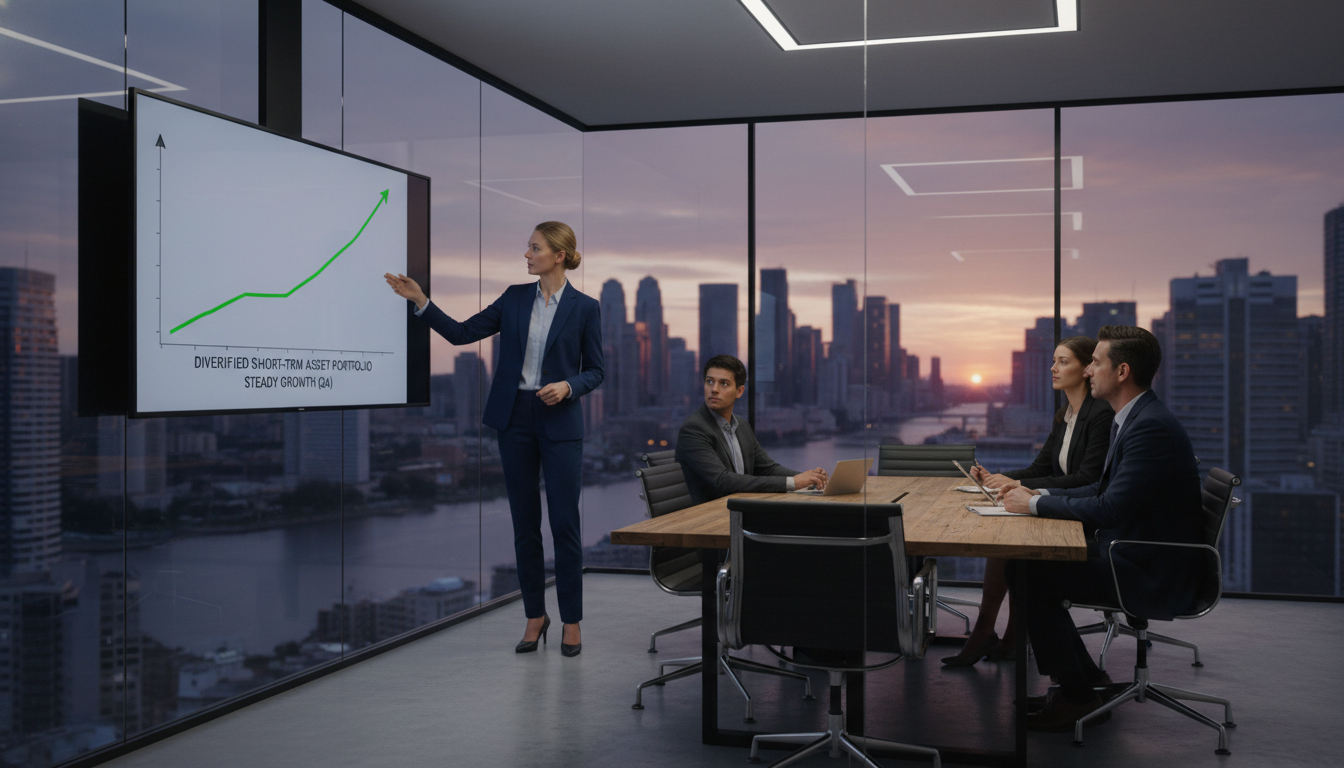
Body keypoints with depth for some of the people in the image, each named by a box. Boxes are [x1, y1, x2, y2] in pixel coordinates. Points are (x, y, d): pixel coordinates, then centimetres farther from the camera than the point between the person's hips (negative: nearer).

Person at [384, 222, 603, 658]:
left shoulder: (584, 308, -3)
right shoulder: (515, 298, 7)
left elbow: (595, 371, 1)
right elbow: (461, 333, 6)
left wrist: (568, 386, -18)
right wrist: (420, 301, -2)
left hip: (560, 423, -3)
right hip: (515, 419, 3)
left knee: (564, 524, -3)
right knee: (525, 523, 7)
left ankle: (571, 622, 10)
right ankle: (535, 617, 19)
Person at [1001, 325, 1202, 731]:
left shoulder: (1151, 427, -22)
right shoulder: (1133, 419, 11)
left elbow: (1109, 509, -26)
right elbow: (1106, 489, 19)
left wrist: (1035, 505, -16)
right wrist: (1042, 496, 7)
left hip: (1152, 574, -10)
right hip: (1130, 554, 10)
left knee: (1029, 575, -16)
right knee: (1023, 565, 4)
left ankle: (1076, 696, -2)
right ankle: (1088, 681, 13)